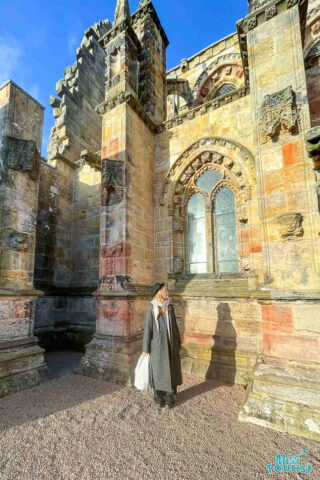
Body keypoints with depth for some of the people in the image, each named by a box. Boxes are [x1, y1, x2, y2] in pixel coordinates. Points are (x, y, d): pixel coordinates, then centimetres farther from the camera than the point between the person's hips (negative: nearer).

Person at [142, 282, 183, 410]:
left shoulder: (170, 307, 2)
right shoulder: (151, 308, -11)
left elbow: (174, 325, 9)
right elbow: (147, 328, -8)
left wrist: (178, 343, 13)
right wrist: (145, 349, -6)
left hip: (171, 344, 4)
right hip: (158, 345, -4)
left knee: (171, 370, 12)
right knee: (158, 371, 10)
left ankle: (170, 397, 29)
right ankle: (159, 398, 28)